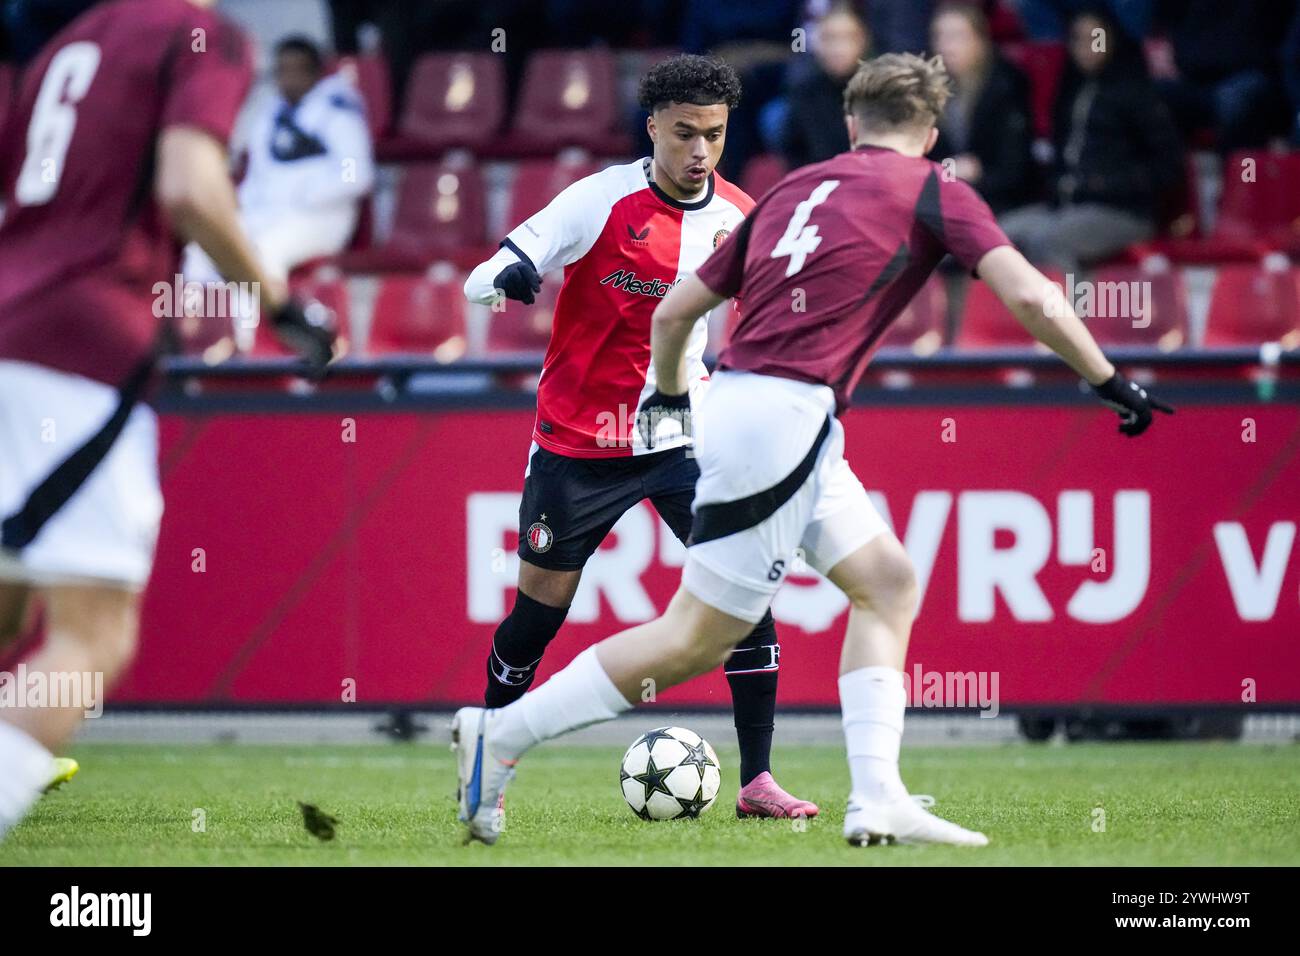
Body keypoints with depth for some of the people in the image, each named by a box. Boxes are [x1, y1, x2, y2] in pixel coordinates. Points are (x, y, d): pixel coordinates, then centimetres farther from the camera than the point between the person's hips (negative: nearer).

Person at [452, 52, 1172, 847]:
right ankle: (502, 735, 3)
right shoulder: (934, 191, 2)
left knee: (888, 583, 11)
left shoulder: (795, 189, 19)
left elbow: (675, 310, 21)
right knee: (697, 641, -1)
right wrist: (1113, 383, 1)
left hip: (738, 403, 8)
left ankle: (877, 802, 2)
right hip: (784, 417, -8)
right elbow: (1032, 299, -9)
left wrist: (670, 393, 39)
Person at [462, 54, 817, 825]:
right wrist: (507, 278, -40)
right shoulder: (602, 200, -15)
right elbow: (484, 277, -18)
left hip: (685, 438, 3)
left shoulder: (739, 217, -1)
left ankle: (757, 781, -5)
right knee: (541, 608, 4)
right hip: (578, 441, -3)